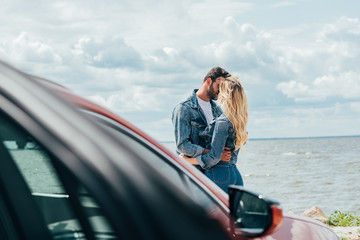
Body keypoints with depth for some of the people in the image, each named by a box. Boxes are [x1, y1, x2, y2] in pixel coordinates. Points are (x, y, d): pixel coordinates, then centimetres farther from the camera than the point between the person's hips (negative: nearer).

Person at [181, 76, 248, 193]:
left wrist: (188, 160, -6)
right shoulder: (238, 121, 12)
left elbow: (214, 157, -16)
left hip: (219, 175, -9)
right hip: (235, 174, 9)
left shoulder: (222, 122, -14)